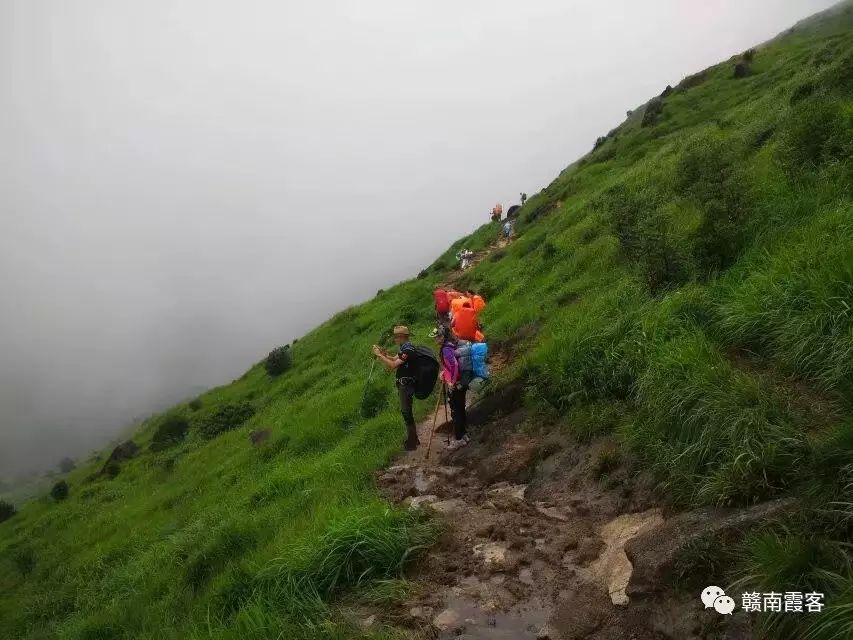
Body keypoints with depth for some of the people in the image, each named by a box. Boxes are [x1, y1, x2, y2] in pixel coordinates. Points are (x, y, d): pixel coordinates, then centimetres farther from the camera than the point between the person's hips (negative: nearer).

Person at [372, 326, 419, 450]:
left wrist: (380, 355, -17)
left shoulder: (408, 350, -20)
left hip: (406, 385, -10)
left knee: (406, 412, -5)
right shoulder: (405, 348, 12)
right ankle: (412, 439, 27)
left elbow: (393, 365, -24)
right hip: (404, 384, 10)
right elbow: (394, 359, 18)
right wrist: (382, 353, 3)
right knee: (406, 412, 17)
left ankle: (412, 443, 3)